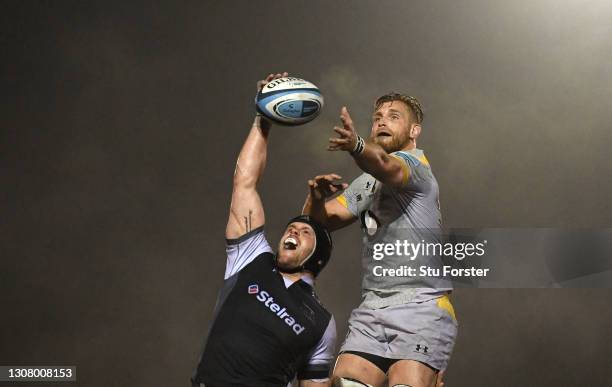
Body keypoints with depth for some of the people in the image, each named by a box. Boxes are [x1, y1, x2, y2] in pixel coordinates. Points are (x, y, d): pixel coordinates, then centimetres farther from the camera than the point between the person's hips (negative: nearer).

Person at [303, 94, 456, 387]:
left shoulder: (414, 163, -2)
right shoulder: (366, 183, 20)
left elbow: (384, 165, -26)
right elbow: (318, 222, 16)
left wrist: (356, 145, -47)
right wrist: (317, 197, -6)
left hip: (421, 307, -6)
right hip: (371, 308, 6)